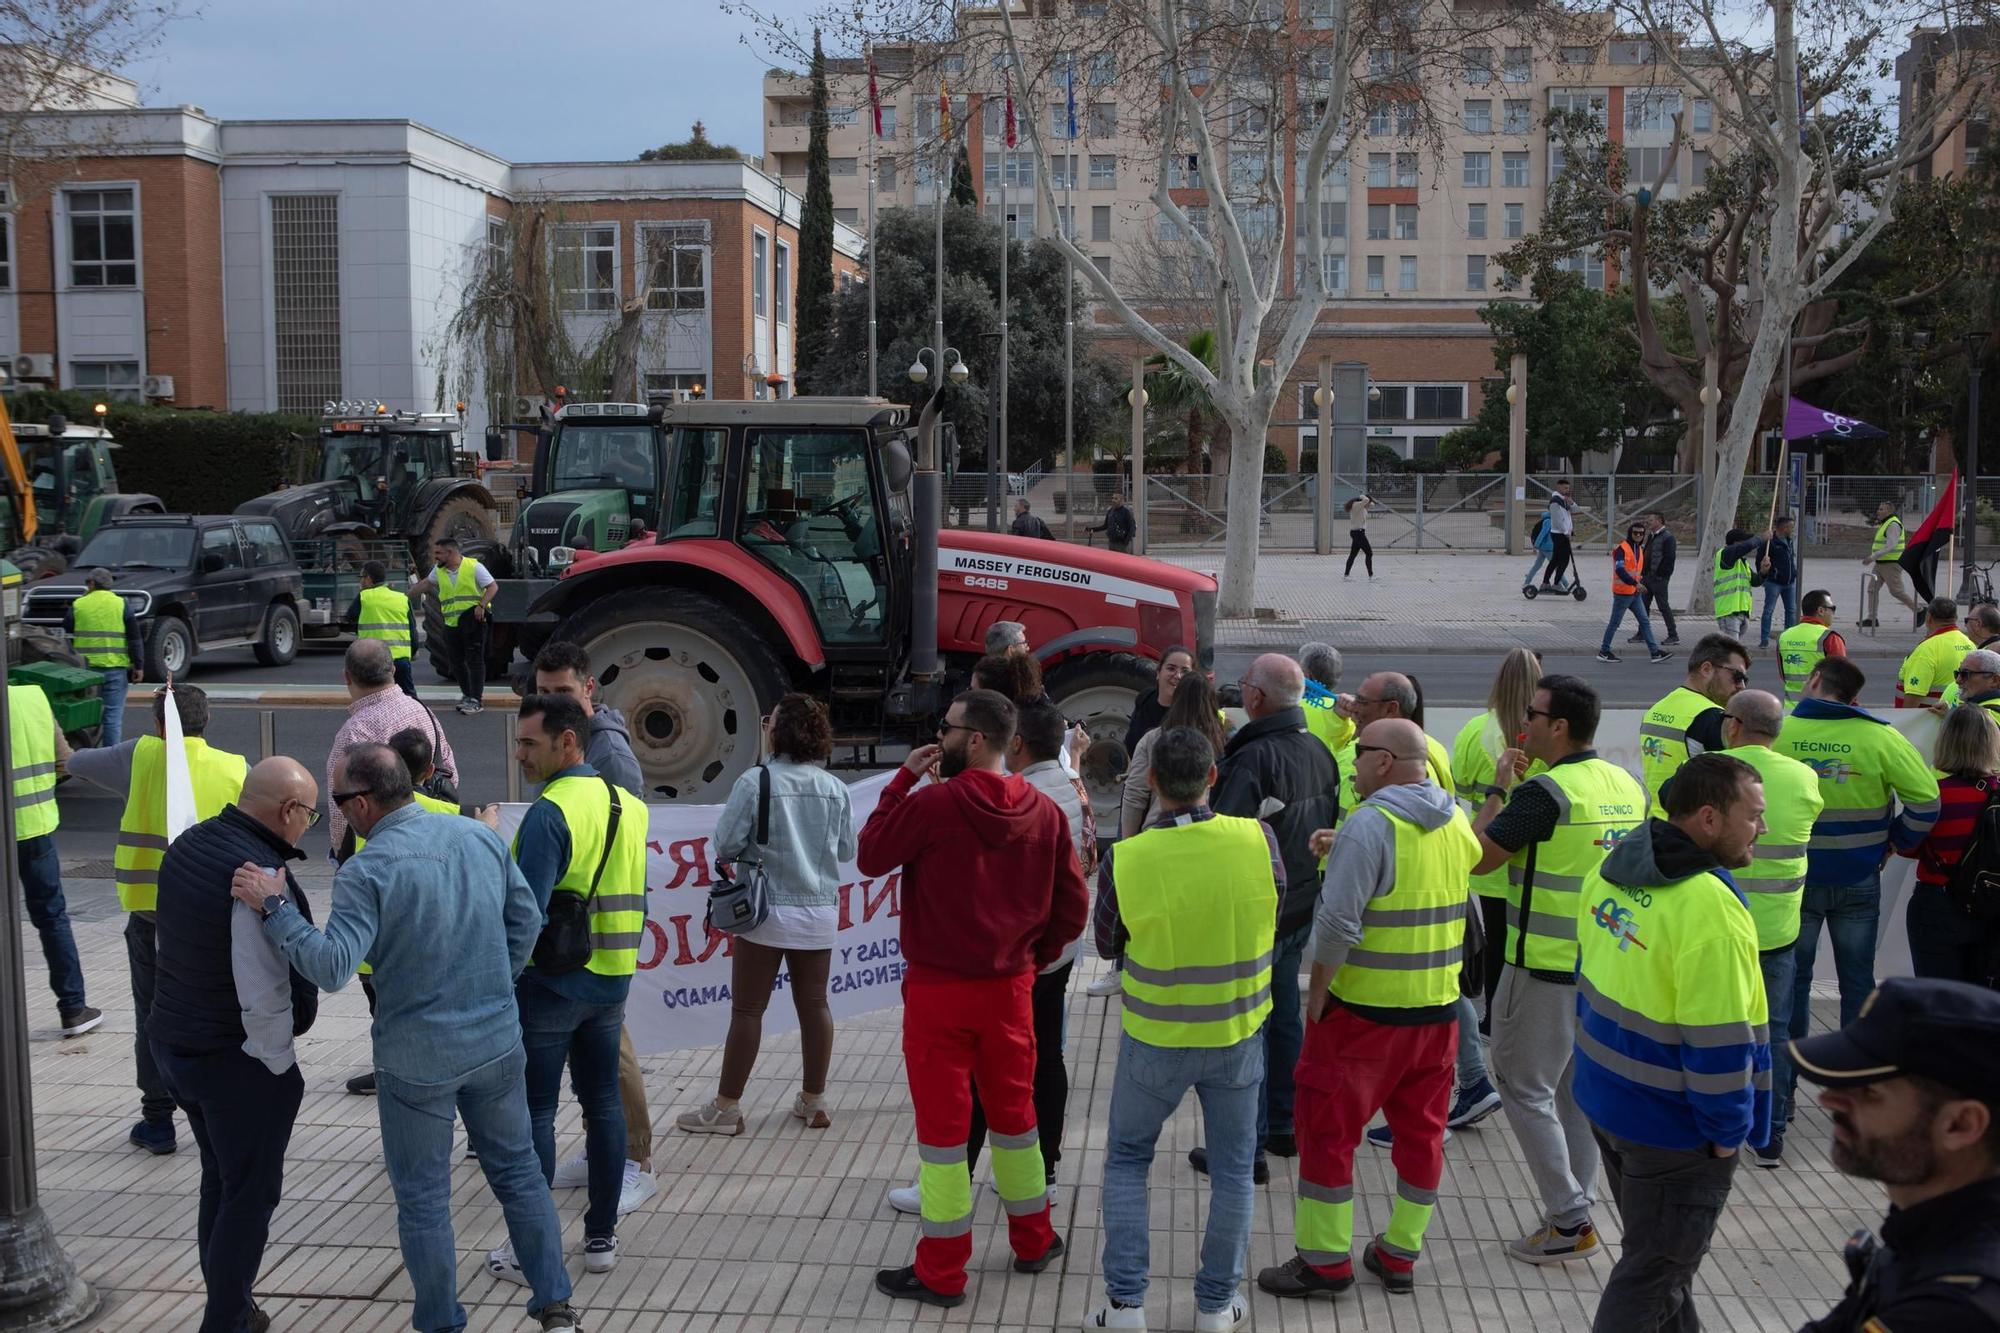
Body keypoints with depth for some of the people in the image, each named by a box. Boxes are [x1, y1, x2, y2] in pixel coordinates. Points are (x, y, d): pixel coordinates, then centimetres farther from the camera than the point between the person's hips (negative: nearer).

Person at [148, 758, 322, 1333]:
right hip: (235, 1060, -9)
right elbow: (264, 997, -26)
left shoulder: (188, 845, 2)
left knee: (220, 1179, 22)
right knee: (250, 1195, 6)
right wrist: (281, 1066, -13)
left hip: (173, 1042, 9)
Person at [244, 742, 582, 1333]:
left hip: (417, 1060, -5)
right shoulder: (480, 835, -2)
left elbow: (333, 966, -26)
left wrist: (272, 906, -20)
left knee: (423, 1200, 12)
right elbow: (527, 918, 6)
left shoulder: (366, 872, -19)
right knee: (520, 1173, 18)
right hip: (498, 1043, 5)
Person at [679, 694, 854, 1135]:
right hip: (820, 912, 4)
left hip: (768, 911, -4)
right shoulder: (834, 789, 0)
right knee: (814, 1003, 12)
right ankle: (814, 1101, 20)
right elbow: (847, 851, 9)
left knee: (747, 1009, 3)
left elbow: (724, 846, -11)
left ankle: (726, 1107, 9)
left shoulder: (756, 782, -12)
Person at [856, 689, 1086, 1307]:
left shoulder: (932, 803, -18)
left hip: (938, 988, -4)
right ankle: (1033, 1241, 33)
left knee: (942, 1124, 4)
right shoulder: (1044, 811, -2)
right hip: (1010, 986, 4)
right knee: (1014, 1113, 20)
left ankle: (942, 1273, 13)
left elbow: (870, 857, -4)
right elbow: (1073, 906, 1)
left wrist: (903, 779, -3)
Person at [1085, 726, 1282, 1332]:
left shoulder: (1124, 860, -20)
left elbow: (1107, 942, -3)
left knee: (1126, 1159, 19)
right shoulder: (1257, 840, -17)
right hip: (1239, 1033, 1)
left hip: (1154, 1041, -1)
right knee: (1232, 1168, 18)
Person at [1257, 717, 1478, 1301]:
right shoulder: (1458, 822, 5)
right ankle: (1400, 1253, 25)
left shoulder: (1369, 825, -19)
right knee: (1421, 1130, 15)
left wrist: (1316, 994, -13)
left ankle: (1325, 1259, 10)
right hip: (1438, 1007, 7)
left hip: (1365, 1009, -7)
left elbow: (1337, 924, -24)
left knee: (1329, 1127, 4)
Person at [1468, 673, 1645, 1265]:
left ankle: (1570, 1222, 2)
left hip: (1547, 967, -8)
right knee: (1578, 1087, 16)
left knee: (1526, 1087, 3)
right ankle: (1576, 1210, 23)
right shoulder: (1628, 787, 5)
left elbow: (1477, 857, -15)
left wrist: (1499, 789, -4)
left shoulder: (1544, 792, -19)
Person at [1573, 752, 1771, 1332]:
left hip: (1605, 1095, 9)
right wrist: (1728, 1132, -11)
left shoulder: (1612, 870, -2)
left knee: (1656, 1253, 27)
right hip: (1673, 1128, -8)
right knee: (1651, 1274, 8)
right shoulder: (1710, 910, -29)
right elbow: (1718, 1042, -25)